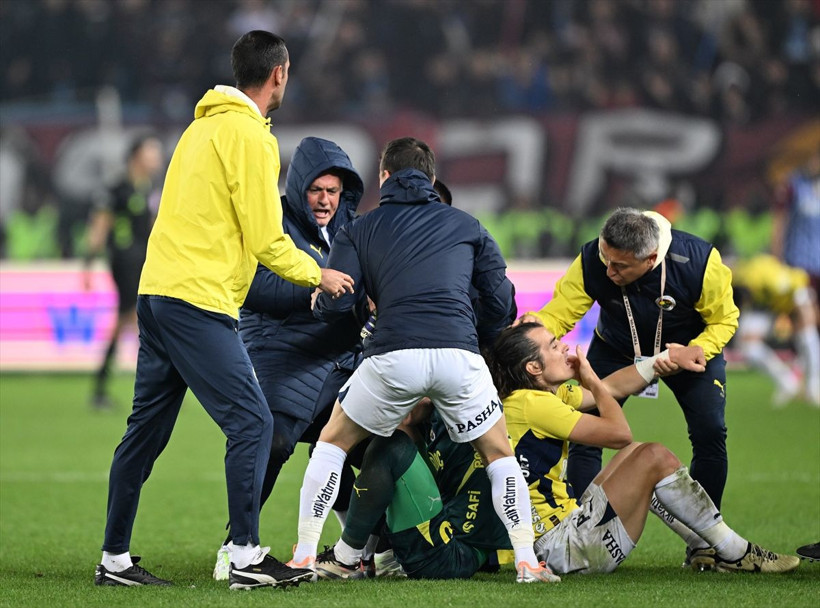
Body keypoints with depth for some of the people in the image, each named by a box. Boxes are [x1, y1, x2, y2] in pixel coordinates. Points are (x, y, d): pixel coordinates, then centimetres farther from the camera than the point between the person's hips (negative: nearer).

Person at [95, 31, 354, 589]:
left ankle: (115, 559, 16)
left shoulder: (206, 125, 19)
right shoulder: (249, 135, -9)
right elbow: (265, 240, -10)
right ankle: (247, 558, -12)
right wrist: (318, 275, 5)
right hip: (199, 299, -10)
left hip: (157, 291, 10)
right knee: (251, 422, -8)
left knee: (147, 429, 12)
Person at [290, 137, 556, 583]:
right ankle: (527, 561, 10)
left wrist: (319, 299, 30)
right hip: (459, 353, 1)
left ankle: (304, 556, 15)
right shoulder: (466, 227, 23)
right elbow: (500, 305, 20)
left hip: (393, 356, -1)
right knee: (499, 455, 21)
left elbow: (334, 305, 7)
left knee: (332, 444, 21)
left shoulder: (359, 230, 18)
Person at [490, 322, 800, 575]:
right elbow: (619, 433, -17)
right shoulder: (531, 403, -18)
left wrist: (667, 357, 15)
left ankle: (708, 549, 17)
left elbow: (612, 387, 21)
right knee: (655, 458, -11)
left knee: (637, 454, 22)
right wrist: (592, 381, -2)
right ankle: (735, 553, 0)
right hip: (564, 549, -11)